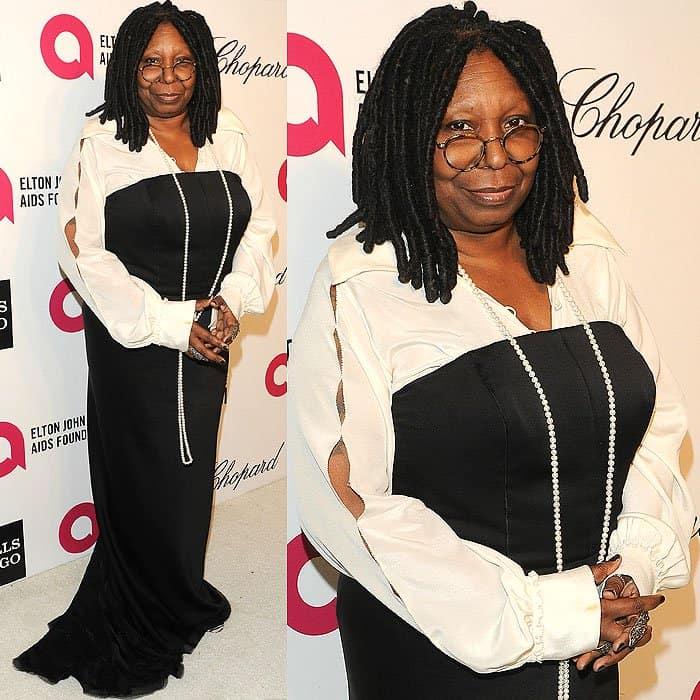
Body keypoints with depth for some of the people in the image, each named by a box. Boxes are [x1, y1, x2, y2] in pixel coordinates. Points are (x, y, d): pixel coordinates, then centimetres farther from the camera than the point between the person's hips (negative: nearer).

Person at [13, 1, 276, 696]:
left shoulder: (227, 140, 4)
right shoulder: (102, 145, -10)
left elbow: (258, 229, 5)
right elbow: (86, 255, -14)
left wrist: (232, 301, -11)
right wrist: (171, 324, -17)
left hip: (207, 342, 4)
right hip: (133, 346, -4)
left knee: (190, 474, 15)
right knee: (144, 481, 7)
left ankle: (177, 599, 38)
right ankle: (141, 642, 28)